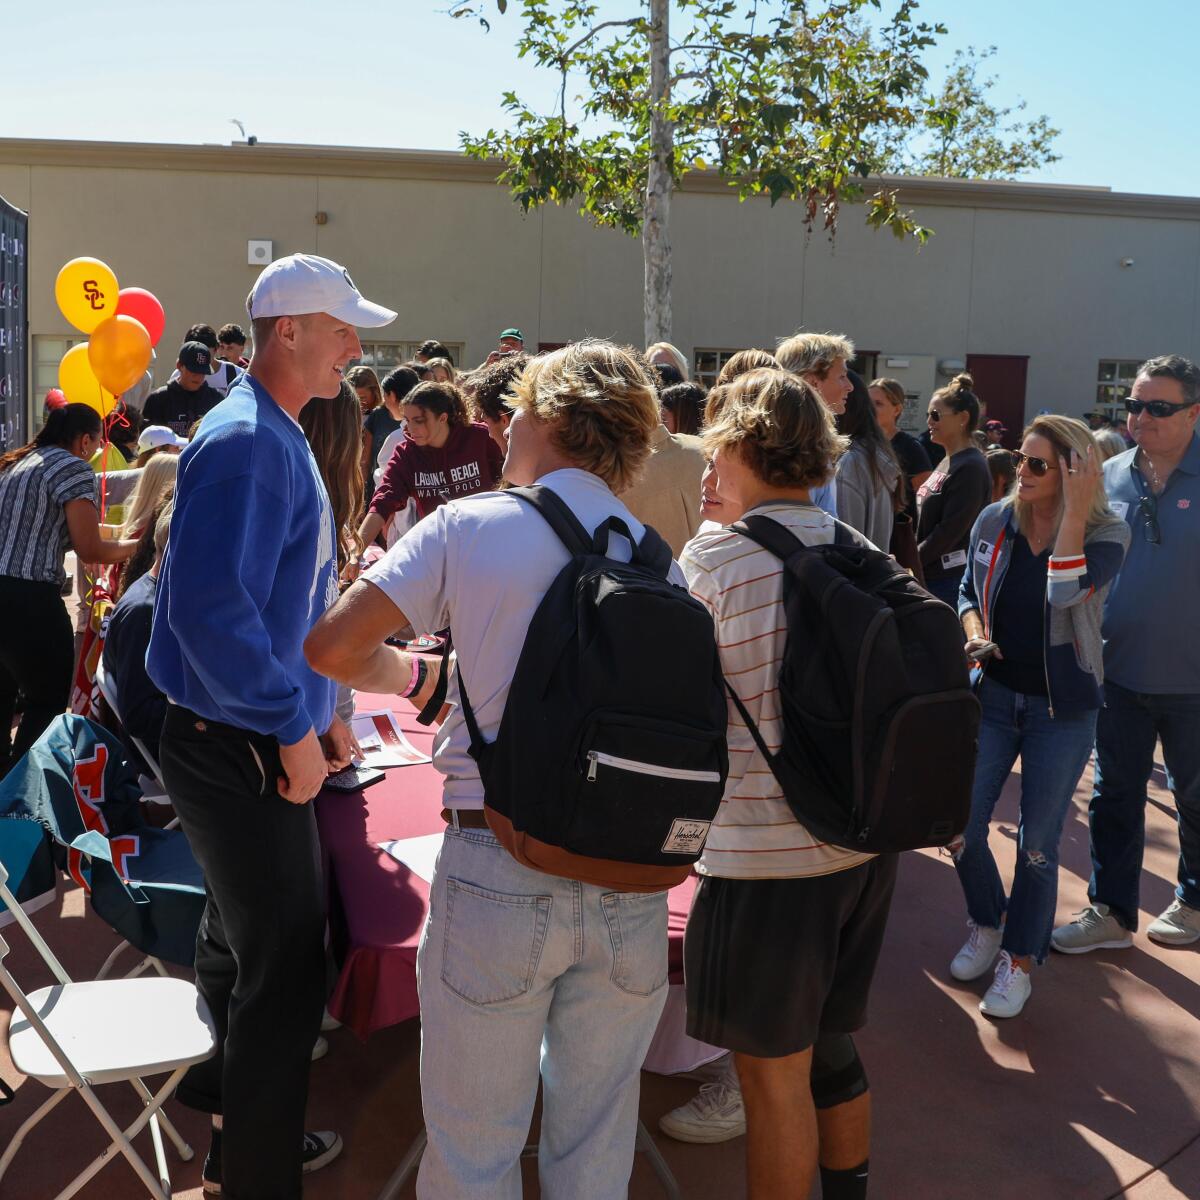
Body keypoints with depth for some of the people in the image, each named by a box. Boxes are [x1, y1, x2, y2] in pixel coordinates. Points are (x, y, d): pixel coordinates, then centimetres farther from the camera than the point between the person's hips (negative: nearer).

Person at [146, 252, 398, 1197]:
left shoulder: (278, 438, 12)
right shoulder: (246, 443, -21)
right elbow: (209, 607, -30)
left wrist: (323, 708, 16)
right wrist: (294, 728, -22)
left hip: (253, 742, 10)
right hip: (240, 752, -10)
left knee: (242, 939, 26)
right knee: (286, 974, 0)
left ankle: (230, 1094, 47)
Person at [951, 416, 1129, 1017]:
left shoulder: (1106, 535, -12)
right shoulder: (994, 521, -2)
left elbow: (1066, 593, -31)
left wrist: (1075, 507, -30)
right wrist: (973, 632, -8)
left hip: (1062, 709, -3)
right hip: (993, 693, 3)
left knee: (1037, 843, 7)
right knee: (961, 827, 3)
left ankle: (1020, 958, 27)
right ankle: (987, 923, 32)